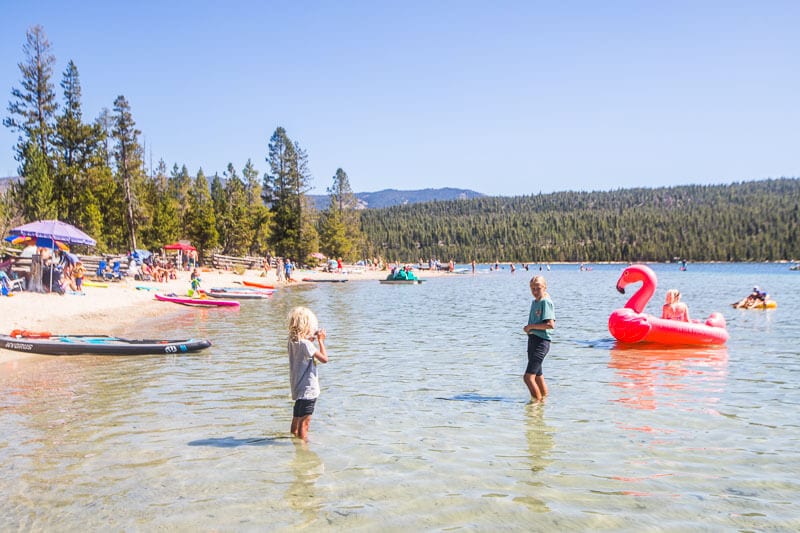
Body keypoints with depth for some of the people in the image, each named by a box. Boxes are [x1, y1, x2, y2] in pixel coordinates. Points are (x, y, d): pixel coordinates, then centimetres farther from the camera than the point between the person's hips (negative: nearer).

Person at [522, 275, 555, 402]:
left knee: (528, 377, -16)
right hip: (532, 340, 10)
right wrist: (528, 328, 8)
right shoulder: (534, 302, 15)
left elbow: (551, 325, -22)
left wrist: (531, 326, -16)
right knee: (538, 375, 20)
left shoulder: (546, 302, -13)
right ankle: (544, 399, 34)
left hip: (541, 341, -10)